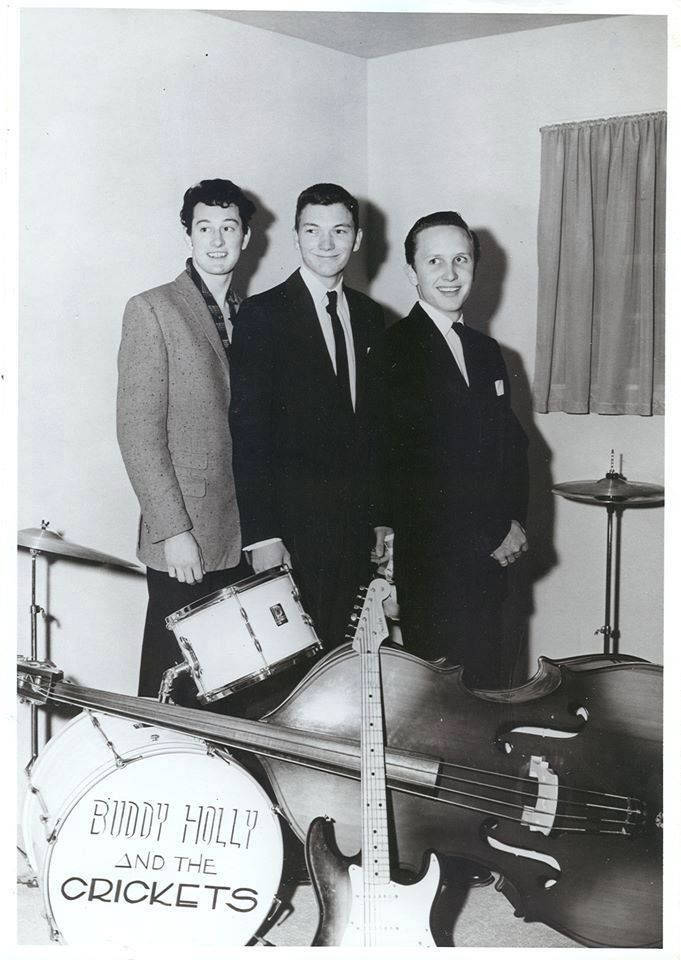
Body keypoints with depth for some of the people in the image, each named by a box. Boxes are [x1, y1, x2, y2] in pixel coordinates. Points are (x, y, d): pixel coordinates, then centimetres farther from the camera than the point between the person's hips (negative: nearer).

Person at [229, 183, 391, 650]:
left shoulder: (369, 316, 12)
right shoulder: (262, 315, -6)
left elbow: (375, 423, 14)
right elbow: (248, 429, -10)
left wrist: (381, 519, 11)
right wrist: (261, 535, -15)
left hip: (357, 523, 5)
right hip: (294, 523, -5)